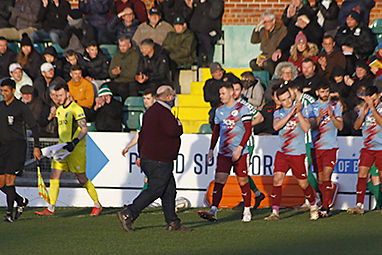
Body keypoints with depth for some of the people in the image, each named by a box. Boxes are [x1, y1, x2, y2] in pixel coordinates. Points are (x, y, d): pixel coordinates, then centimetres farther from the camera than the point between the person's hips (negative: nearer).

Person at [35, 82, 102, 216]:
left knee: (82, 178, -4)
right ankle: (51, 208, -1)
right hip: (62, 148, 8)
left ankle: (97, 205, 11)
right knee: (54, 176, -2)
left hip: (76, 149, -7)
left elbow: (84, 129, -16)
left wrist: (74, 142, -27)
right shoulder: (59, 110, 14)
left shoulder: (76, 109, -11)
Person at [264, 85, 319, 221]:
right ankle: (275, 212, -9)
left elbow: (306, 128, -11)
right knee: (277, 179, -12)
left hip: (298, 153, -3)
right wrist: (291, 113, -16)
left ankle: (313, 206, 30)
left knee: (303, 184, 4)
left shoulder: (302, 110, -1)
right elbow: (276, 126, -12)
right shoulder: (278, 113, 8)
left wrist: (298, 113, -18)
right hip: (282, 152, 3)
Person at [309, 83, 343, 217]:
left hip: (331, 147, -2)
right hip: (316, 147, 2)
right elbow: (312, 126, -4)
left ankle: (325, 208, -14)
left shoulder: (335, 106, 8)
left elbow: (340, 126, 2)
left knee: (326, 177, -13)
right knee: (320, 180, 4)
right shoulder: (312, 107, 7)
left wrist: (332, 116, -15)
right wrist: (319, 117, -23)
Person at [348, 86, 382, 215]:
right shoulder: (364, 109, 11)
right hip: (367, 147, 4)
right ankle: (359, 205, -5)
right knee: (362, 174, -5)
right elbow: (356, 126, 5)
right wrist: (364, 112, -8)